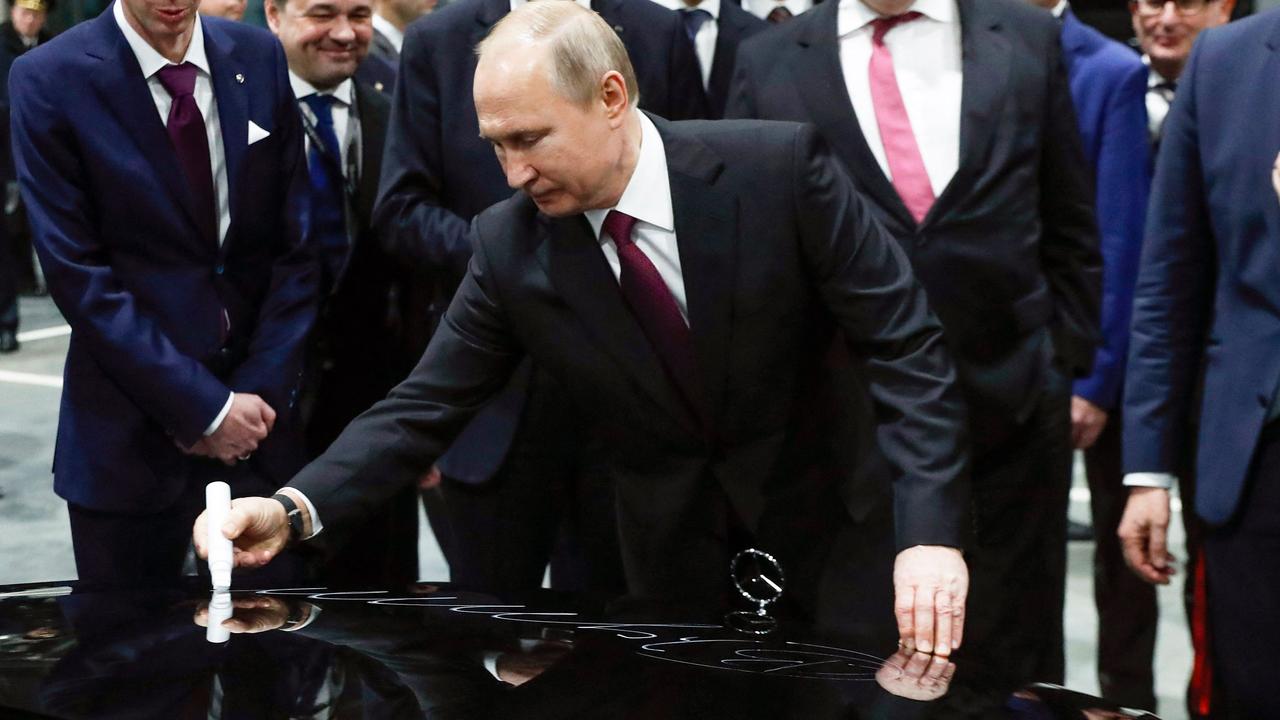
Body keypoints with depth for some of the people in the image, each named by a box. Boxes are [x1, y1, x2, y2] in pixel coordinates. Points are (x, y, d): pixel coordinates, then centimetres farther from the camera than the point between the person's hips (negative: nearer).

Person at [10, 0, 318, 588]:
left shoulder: (260, 59, 3)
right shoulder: (50, 80, -8)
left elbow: (296, 243, 4)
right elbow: (77, 275, -11)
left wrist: (261, 391, -6)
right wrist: (204, 407, -13)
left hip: (258, 418, 3)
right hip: (131, 433, -3)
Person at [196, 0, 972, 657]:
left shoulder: (779, 166, -19)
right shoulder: (509, 244, -10)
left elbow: (906, 343, -18)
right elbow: (428, 404, -6)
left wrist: (929, 532, -29)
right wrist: (296, 508, -22)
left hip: (834, 526, -2)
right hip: (675, 556, 2)